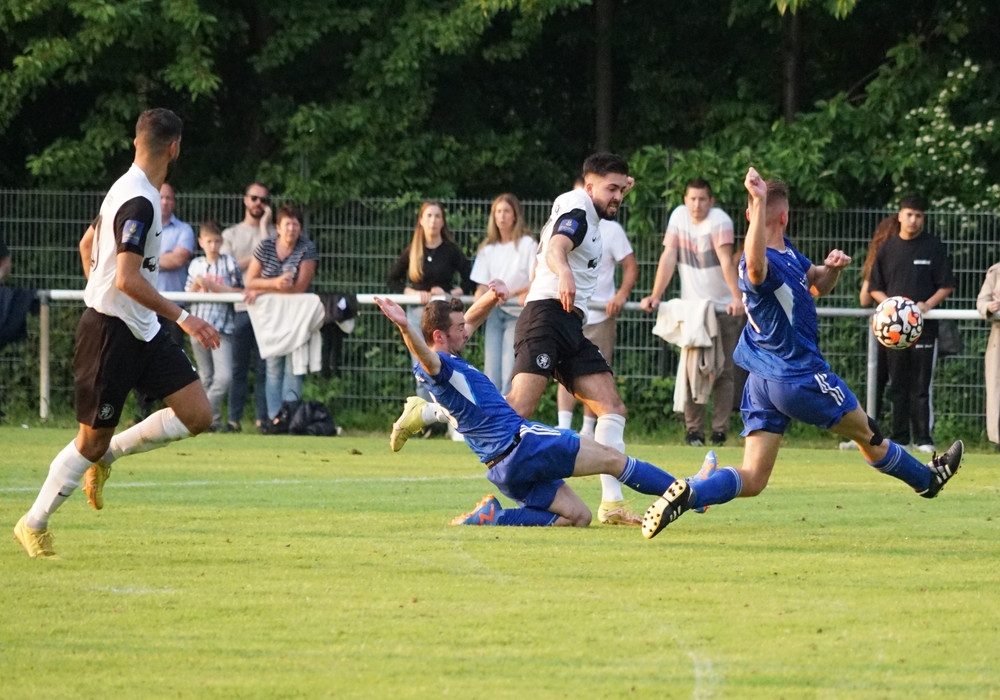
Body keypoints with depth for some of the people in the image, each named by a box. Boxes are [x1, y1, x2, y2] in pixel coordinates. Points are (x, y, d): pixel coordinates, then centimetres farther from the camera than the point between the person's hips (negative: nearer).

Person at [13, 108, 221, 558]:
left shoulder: (128, 189, 10)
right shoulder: (139, 202, -21)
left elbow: (87, 244, 24)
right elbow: (128, 279, -29)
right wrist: (181, 316, -26)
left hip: (143, 333, 9)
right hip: (111, 334, -9)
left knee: (197, 414, -1)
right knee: (93, 439, 0)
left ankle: (107, 456, 14)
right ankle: (34, 525, 15)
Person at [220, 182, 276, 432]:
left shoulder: (273, 233, 12)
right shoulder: (231, 234, 16)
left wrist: (264, 224, -3)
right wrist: (253, 258, -4)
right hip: (239, 306, 1)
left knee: (264, 367, -4)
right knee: (237, 366, -1)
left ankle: (262, 418, -2)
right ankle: (234, 418, 1)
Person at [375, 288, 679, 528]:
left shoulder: (448, 357, 16)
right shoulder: (432, 366, -14)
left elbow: (472, 318, 28)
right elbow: (425, 354, -39)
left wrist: (492, 296, 8)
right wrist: (405, 327, -59)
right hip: (519, 442, -11)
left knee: (577, 517, 9)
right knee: (611, 458, -2)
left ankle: (492, 516, -3)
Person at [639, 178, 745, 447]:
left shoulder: (719, 220, -12)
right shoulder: (679, 216, 0)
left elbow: (726, 261, -25)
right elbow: (668, 257, -2)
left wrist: (737, 298, -36)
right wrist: (655, 296, -9)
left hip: (724, 309, -3)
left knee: (723, 371, -3)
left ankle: (720, 430, -1)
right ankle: (693, 430, 1)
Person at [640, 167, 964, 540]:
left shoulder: (786, 250, 7)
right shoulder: (763, 262, -24)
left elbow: (818, 285, 21)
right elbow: (755, 265, -51)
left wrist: (831, 268, -3)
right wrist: (760, 202, -60)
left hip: (763, 381, 9)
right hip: (801, 376, -9)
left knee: (752, 479, 1)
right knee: (868, 435, 19)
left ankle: (690, 492, -22)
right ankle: (927, 479, 41)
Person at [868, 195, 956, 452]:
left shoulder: (933, 246, 2)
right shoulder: (887, 248, 9)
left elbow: (947, 285, 2)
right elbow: (874, 287, 12)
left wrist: (928, 304, -13)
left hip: (924, 325, -3)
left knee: (921, 385, -4)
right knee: (898, 384, 5)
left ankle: (923, 438, -1)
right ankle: (898, 437, 10)